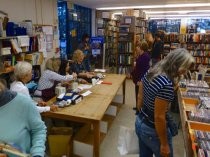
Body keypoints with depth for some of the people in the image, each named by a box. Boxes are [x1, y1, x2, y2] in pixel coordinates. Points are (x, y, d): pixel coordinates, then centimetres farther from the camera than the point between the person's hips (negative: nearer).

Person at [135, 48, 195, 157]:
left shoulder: (150, 72, -4)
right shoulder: (166, 85, -29)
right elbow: (159, 117, -25)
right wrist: (164, 145, -14)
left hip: (140, 123, 8)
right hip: (153, 131, -8)